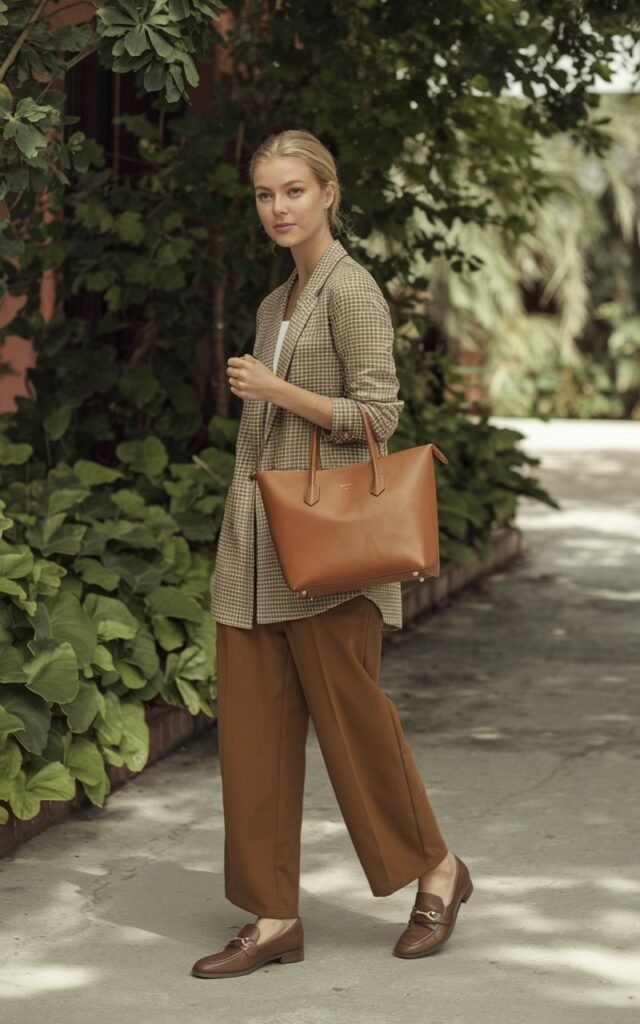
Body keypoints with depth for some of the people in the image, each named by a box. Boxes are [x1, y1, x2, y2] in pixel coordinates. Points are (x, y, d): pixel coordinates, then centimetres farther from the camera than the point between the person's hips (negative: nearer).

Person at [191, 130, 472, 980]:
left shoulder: (351, 290, -8)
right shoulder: (275, 302, 16)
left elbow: (378, 415, -13)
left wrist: (275, 390, -15)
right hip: (255, 544, 8)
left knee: (350, 712, -1)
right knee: (253, 728, 4)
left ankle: (435, 869, 20)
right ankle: (273, 918, 9)